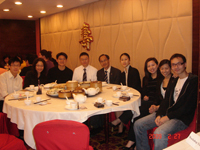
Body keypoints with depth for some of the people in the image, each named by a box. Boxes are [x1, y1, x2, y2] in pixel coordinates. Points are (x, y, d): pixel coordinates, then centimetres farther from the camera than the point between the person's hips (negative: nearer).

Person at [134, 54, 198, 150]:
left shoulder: (194, 81, -9)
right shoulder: (174, 82, 17)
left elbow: (188, 107, -16)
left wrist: (168, 117, -16)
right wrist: (159, 115, -3)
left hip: (182, 118, -8)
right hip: (166, 113, 8)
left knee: (159, 133, -34)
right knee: (138, 125, -3)